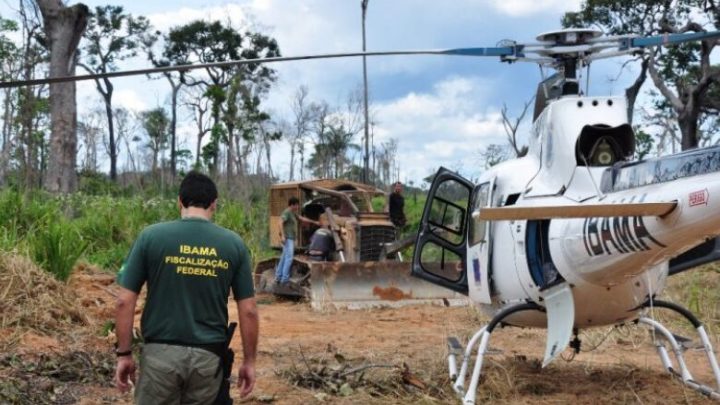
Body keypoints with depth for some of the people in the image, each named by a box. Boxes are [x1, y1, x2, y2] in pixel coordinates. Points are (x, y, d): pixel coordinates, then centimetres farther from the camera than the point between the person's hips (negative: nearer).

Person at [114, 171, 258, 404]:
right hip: (208, 357, 2)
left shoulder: (151, 236, -4)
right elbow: (248, 311, 0)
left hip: (161, 353, -1)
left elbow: (125, 302, -5)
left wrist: (124, 354, 4)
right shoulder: (233, 244, 0)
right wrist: (249, 361, 10)